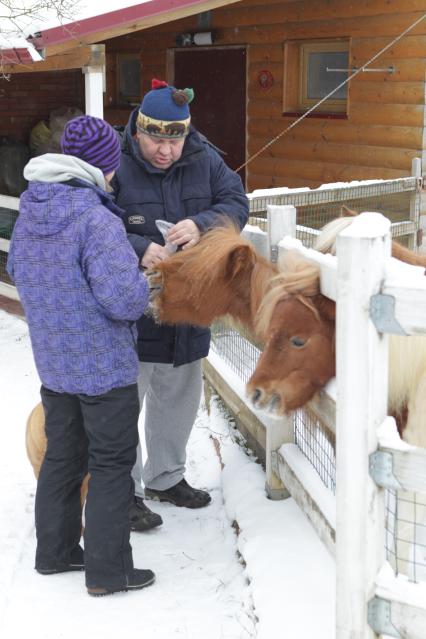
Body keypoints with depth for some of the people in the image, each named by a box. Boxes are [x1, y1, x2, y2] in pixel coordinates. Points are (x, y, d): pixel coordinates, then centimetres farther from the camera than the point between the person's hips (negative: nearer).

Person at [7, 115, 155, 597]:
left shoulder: (28, 215, 2)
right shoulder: (97, 221, -24)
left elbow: (17, 271, 18)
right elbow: (125, 300, -27)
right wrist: (143, 276, -6)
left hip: (53, 364, 8)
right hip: (106, 367, -7)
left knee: (61, 455, 21)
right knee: (112, 465, 5)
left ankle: (55, 551, 33)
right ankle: (108, 570, 12)